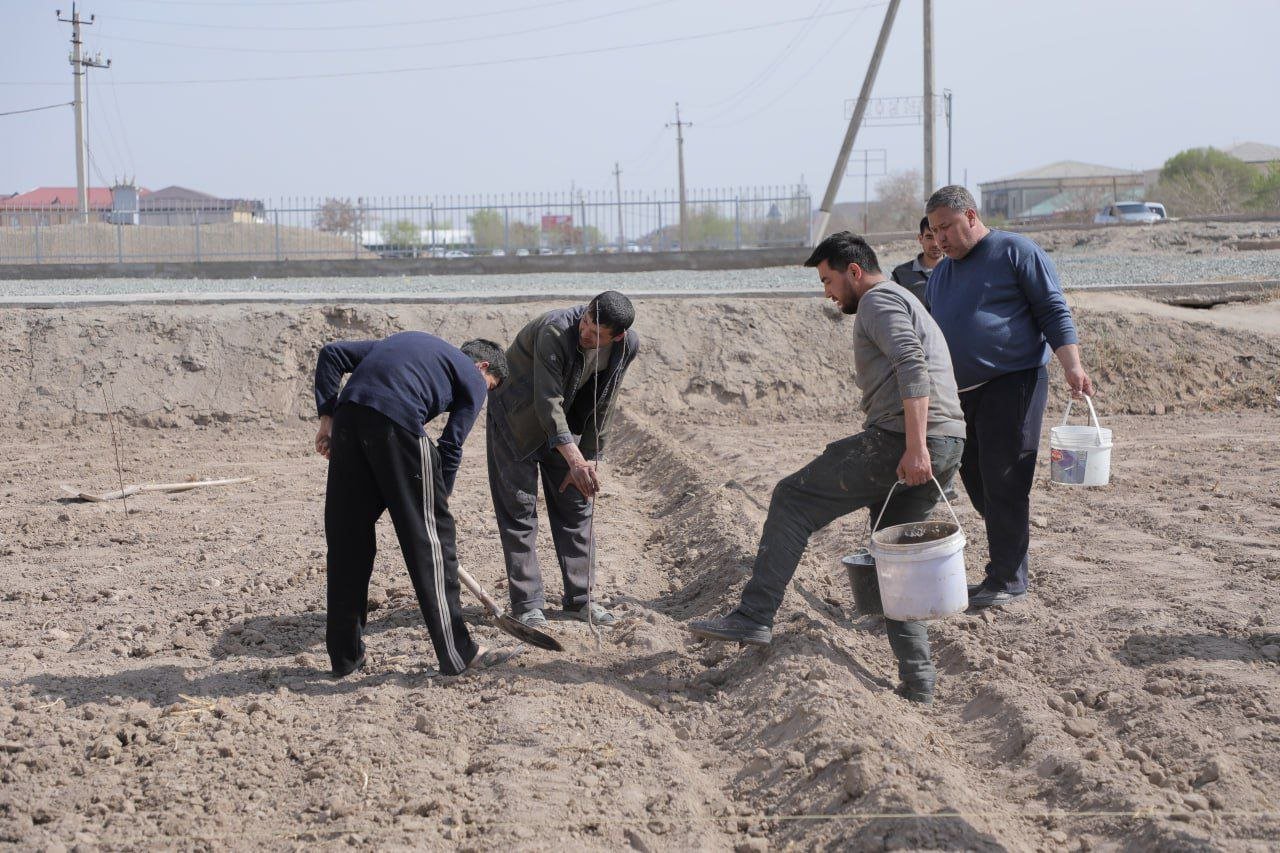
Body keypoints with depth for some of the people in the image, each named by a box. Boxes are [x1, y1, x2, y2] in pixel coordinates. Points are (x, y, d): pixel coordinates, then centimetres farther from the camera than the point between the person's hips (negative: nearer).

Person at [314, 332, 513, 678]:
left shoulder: (410, 341, 36)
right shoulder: (473, 379, 19)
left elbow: (331, 354, 26)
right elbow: (450, 447, 9)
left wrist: (327, 417, 20)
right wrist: (438, 505, 17)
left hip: (347, 417, 6)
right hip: (397, 423, -6)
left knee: (347, 538, 13)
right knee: (429, 536, 5)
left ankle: (345, 656, 21)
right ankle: (457, 653, 10)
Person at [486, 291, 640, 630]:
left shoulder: (628, 346, -17)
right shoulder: (555, 331, -36)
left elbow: (600, 407, -5)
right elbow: (547, 403, -40)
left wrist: (587, 461, -5)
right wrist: (575, 461, -48)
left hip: (565, 423, 6)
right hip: (517, 420, -6)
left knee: (575, 505, 7)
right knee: (519, 507, -5)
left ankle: (579, 598, 15)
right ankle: (527, 602, 1)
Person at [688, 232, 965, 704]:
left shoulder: (878, 302, -3)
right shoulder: (907, 304, 30)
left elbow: (913, 369, -19)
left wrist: (914, 448, -27)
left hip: (899, 439, -10)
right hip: (947, 447, 10)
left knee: (794, 499, 0)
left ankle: (754, 616, -4)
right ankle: (918, 682, 11)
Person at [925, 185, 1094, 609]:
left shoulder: (1016, 252, -2)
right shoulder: (940, 275, 21)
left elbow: (1054, 312, -7)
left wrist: (1071, 366, -17)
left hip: (1012, 385, -8)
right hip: (960, 395, 8)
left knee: (1003, 483, -9)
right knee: (976, 483, 7)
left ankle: (1008, 579, -3)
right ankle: (1005, 567, 16)